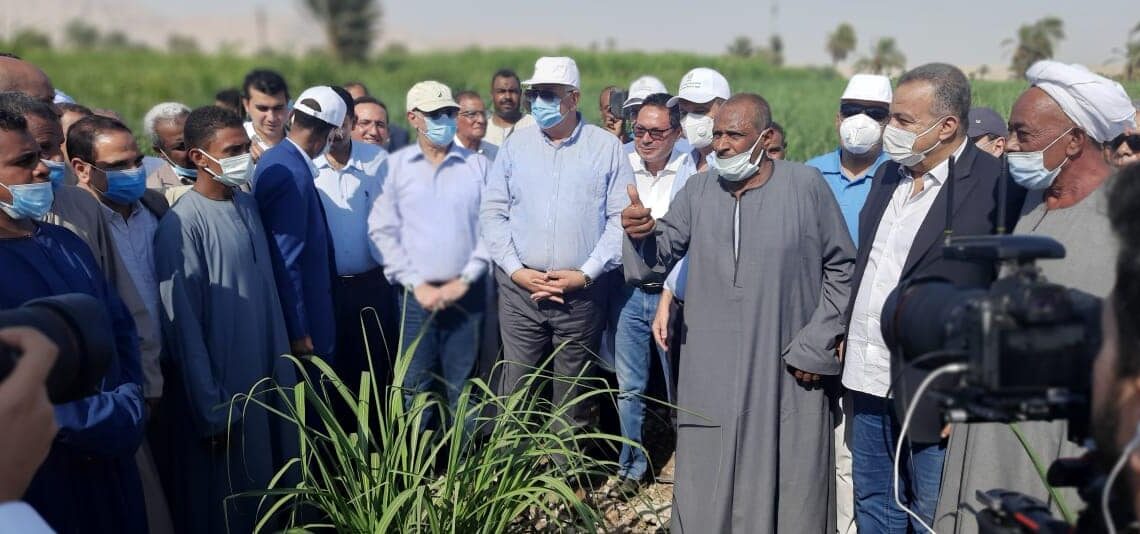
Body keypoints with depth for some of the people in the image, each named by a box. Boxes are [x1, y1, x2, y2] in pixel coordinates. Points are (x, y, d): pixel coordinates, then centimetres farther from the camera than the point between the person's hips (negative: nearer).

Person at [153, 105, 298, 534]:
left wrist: (281, 367, 9)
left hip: (263, 376, 7)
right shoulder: (182, 225, -18)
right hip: (220, 388, -6)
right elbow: (184, 327, -17)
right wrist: (211, 410, -15)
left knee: (267, 492, 17)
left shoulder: (246, 204, 3)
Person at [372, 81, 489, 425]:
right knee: (414, 387, 0)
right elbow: (382, 230, 1)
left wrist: (465, 279, -5)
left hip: (466, 293, 1)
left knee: (463, 390, 5)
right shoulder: (396, 165, 4)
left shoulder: (477, 165, 6)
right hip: (416, 293, -1)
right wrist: (416, 283, -5)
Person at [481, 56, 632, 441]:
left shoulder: (607, 147, 1)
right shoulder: (515, 145, 7)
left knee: (573, 391, 9)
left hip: (582, 292, -1)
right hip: (520, 289, 1)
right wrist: (516, 269, -5)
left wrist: (586, 274, -10)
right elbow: (492, 212, 7)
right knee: (515, 387, 3)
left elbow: (621, 218, -2)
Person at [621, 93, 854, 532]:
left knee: (791, 483, 9)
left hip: (790, 370, -2)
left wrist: (817, 346, -3)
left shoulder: (806, 185, -4)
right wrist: (641, 234, -23)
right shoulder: (698, 190, 3)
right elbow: (662, 253, 1)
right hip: (713, 372, 2)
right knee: (709, 483, 8)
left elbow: (841, 268, 2)